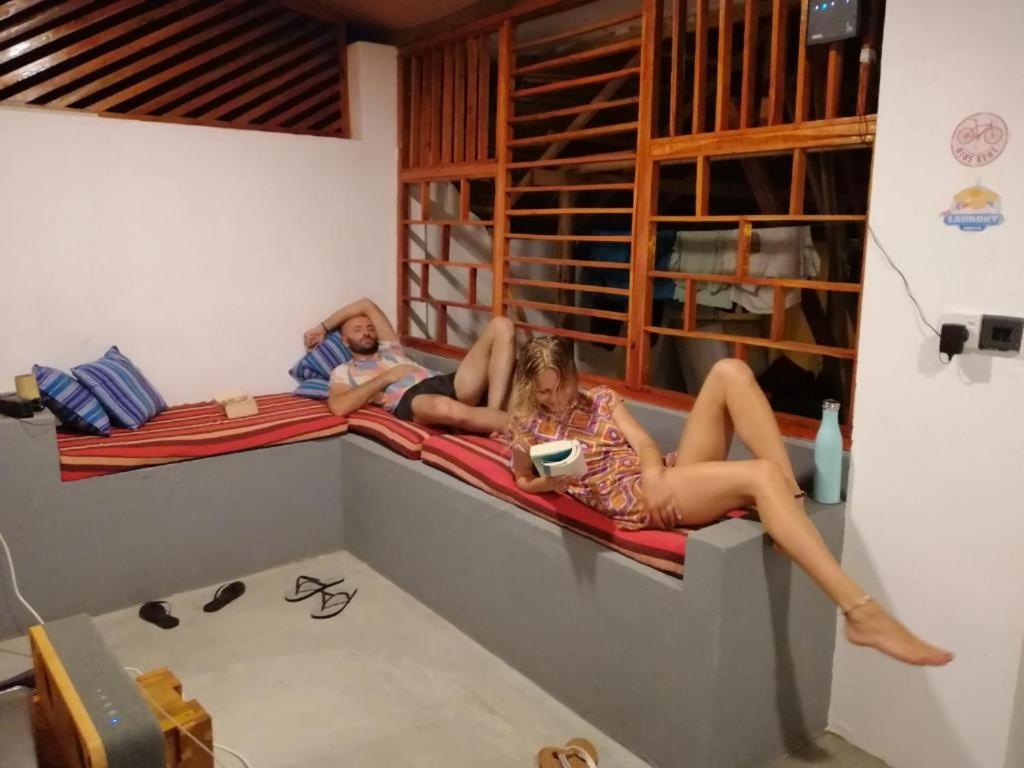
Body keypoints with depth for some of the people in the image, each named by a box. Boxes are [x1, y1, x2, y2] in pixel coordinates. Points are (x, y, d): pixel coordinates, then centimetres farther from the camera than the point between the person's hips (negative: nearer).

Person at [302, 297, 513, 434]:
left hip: (450, 385, 7)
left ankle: (494, 414, -30)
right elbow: (339, 407, 0)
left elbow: (366, 305, 44)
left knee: (502, 326, -11)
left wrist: (322, 328, 44)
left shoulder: (389, 348, 38)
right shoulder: (343, 372, 23)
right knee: (445, 408, -48)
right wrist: (386, 377, 4)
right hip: (412, 400, -6)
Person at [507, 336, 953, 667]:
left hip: (663, 479, 6)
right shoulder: (529, 428, 9)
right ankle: (860, 612, -41)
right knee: (761, 475, -33)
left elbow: (645, 445, 7)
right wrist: (556, 481, -4)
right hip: (633, 497, -6)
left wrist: (658, 476, -15)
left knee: (730, 371, -14)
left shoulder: (601, 400, 19)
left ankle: (795, 499, -19)